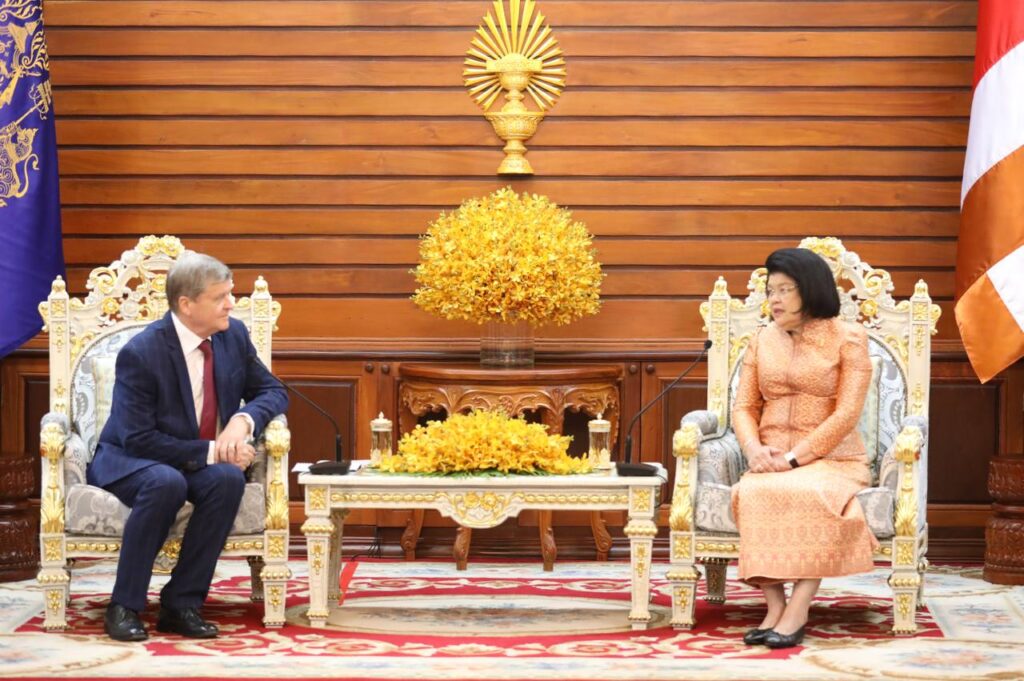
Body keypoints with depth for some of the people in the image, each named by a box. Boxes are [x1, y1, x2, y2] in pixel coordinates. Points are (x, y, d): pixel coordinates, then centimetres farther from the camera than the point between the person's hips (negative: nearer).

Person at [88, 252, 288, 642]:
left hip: (204, 464, 5)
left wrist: (244, 419, -17)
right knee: (166, 483, -39)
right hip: (129, 461, -5)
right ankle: (124, 607, -25)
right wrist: (209, 451, -25)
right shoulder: (141, 353, -20)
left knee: (229, 479, -30)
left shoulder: (234, 336, -3)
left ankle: (181, 604, -22)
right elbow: (138, 438, -21)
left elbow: (272, 392, 6)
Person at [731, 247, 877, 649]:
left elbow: (847, 413, -7)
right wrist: (754, 448, -10)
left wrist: (795, 457, -16)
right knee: (754, 493, -32)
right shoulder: (763, 340, 16)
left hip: (830, 458, -3)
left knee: (816, 495, -38)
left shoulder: (847, 339, 2)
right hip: (772, 461, 3)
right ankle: (775, 605, -31)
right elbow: (744, 407, 13)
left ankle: (798, 610, -36)